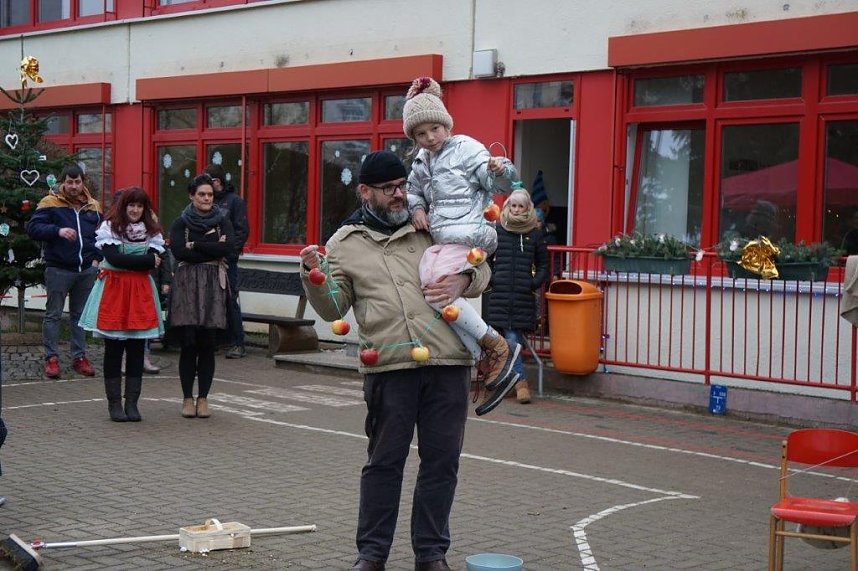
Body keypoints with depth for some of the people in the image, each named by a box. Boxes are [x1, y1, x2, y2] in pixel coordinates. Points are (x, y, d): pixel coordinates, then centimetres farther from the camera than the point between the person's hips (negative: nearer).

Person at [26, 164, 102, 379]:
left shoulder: (93, 207, 11)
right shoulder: (50, 203, -3)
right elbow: (33, 228, -10)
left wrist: (97, 258, 6)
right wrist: (57, 231, -24)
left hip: (86, 270, 4)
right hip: (58, 270, -4)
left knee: (80, 314, 11)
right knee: (53, 314, 0)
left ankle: (79, 356, 17)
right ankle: (51, 357, 5)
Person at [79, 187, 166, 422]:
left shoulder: (152, 231, 9)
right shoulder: (109, 228, 0)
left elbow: (155, 260, -5)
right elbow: (113, 258, -14)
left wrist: (126, 262, -11)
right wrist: (145, 260, -12)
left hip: (141, 292, 3)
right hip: (113, 290, -3)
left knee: (137, 350, 4)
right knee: (113, 350, 1)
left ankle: (132, 403, 10)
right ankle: (114, 403, 8)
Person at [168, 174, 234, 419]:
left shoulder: (222, 221, 10)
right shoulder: (181, 223, 8)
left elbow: (228, 247, -8)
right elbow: (178, 251, -10)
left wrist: (195, 246, -8)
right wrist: (212, 249, -9)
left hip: (213, 287, 1)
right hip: (186, 286, -1)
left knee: (208, 344, 0)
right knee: (188, 344, -3)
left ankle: (203, 398, 8)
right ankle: (187, 398, 7)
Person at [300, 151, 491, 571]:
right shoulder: (344, 244, 10)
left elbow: (480, 269, 20)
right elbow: (333, 308, 9)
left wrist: (463, 281, -2)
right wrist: (314, 276, -8)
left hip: (448, 362, 2)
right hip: (389, 366, -2)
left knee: (441, 459, 7)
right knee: (384, 461, 5)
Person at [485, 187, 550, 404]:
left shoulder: (535, 234, 8)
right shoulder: (497, 231, 7)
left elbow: (543, 264, 14)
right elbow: (485, 259, 14)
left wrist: (535, 284, 0)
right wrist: (490, 279, 1)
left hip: (524, 297, 0)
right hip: (499, 295, 0)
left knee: (513, 339, -3)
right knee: (510, 339, -5)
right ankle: (521, 382, 1)